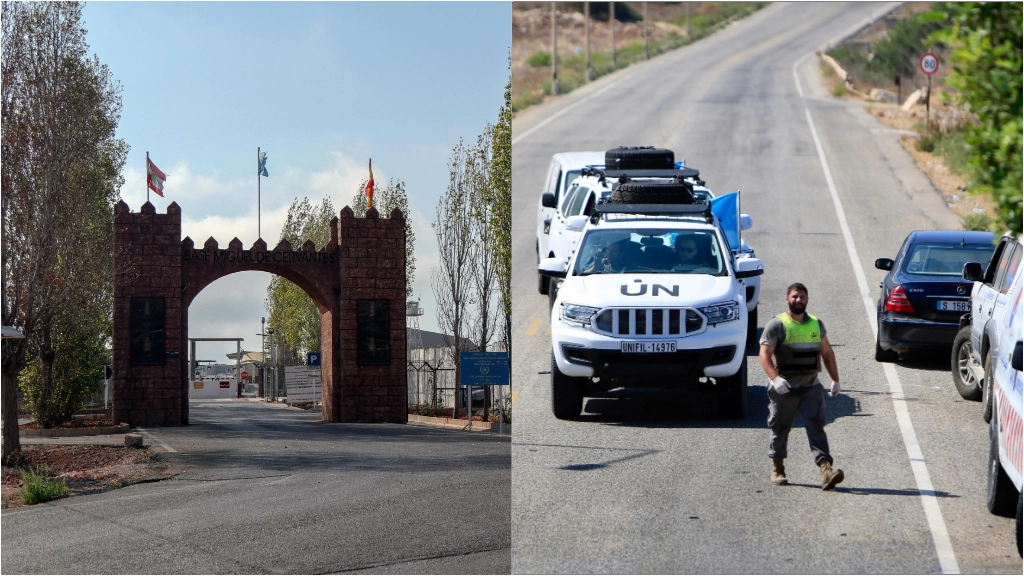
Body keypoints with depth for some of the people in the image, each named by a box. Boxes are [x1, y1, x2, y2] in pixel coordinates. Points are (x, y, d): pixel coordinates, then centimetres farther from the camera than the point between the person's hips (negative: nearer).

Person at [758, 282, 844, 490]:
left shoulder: (817, 324, 13)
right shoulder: (777, 325, -3)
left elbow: (827, 353, 22)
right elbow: (764, 354, -12)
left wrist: (835, 380, 18)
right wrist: (775, 378, -26)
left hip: (811, 387, 3)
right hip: (785, 388, -3)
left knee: (816, 427, -8)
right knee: (780, 428, 7)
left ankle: (826, 469, -18)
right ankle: (777, 469, 22)